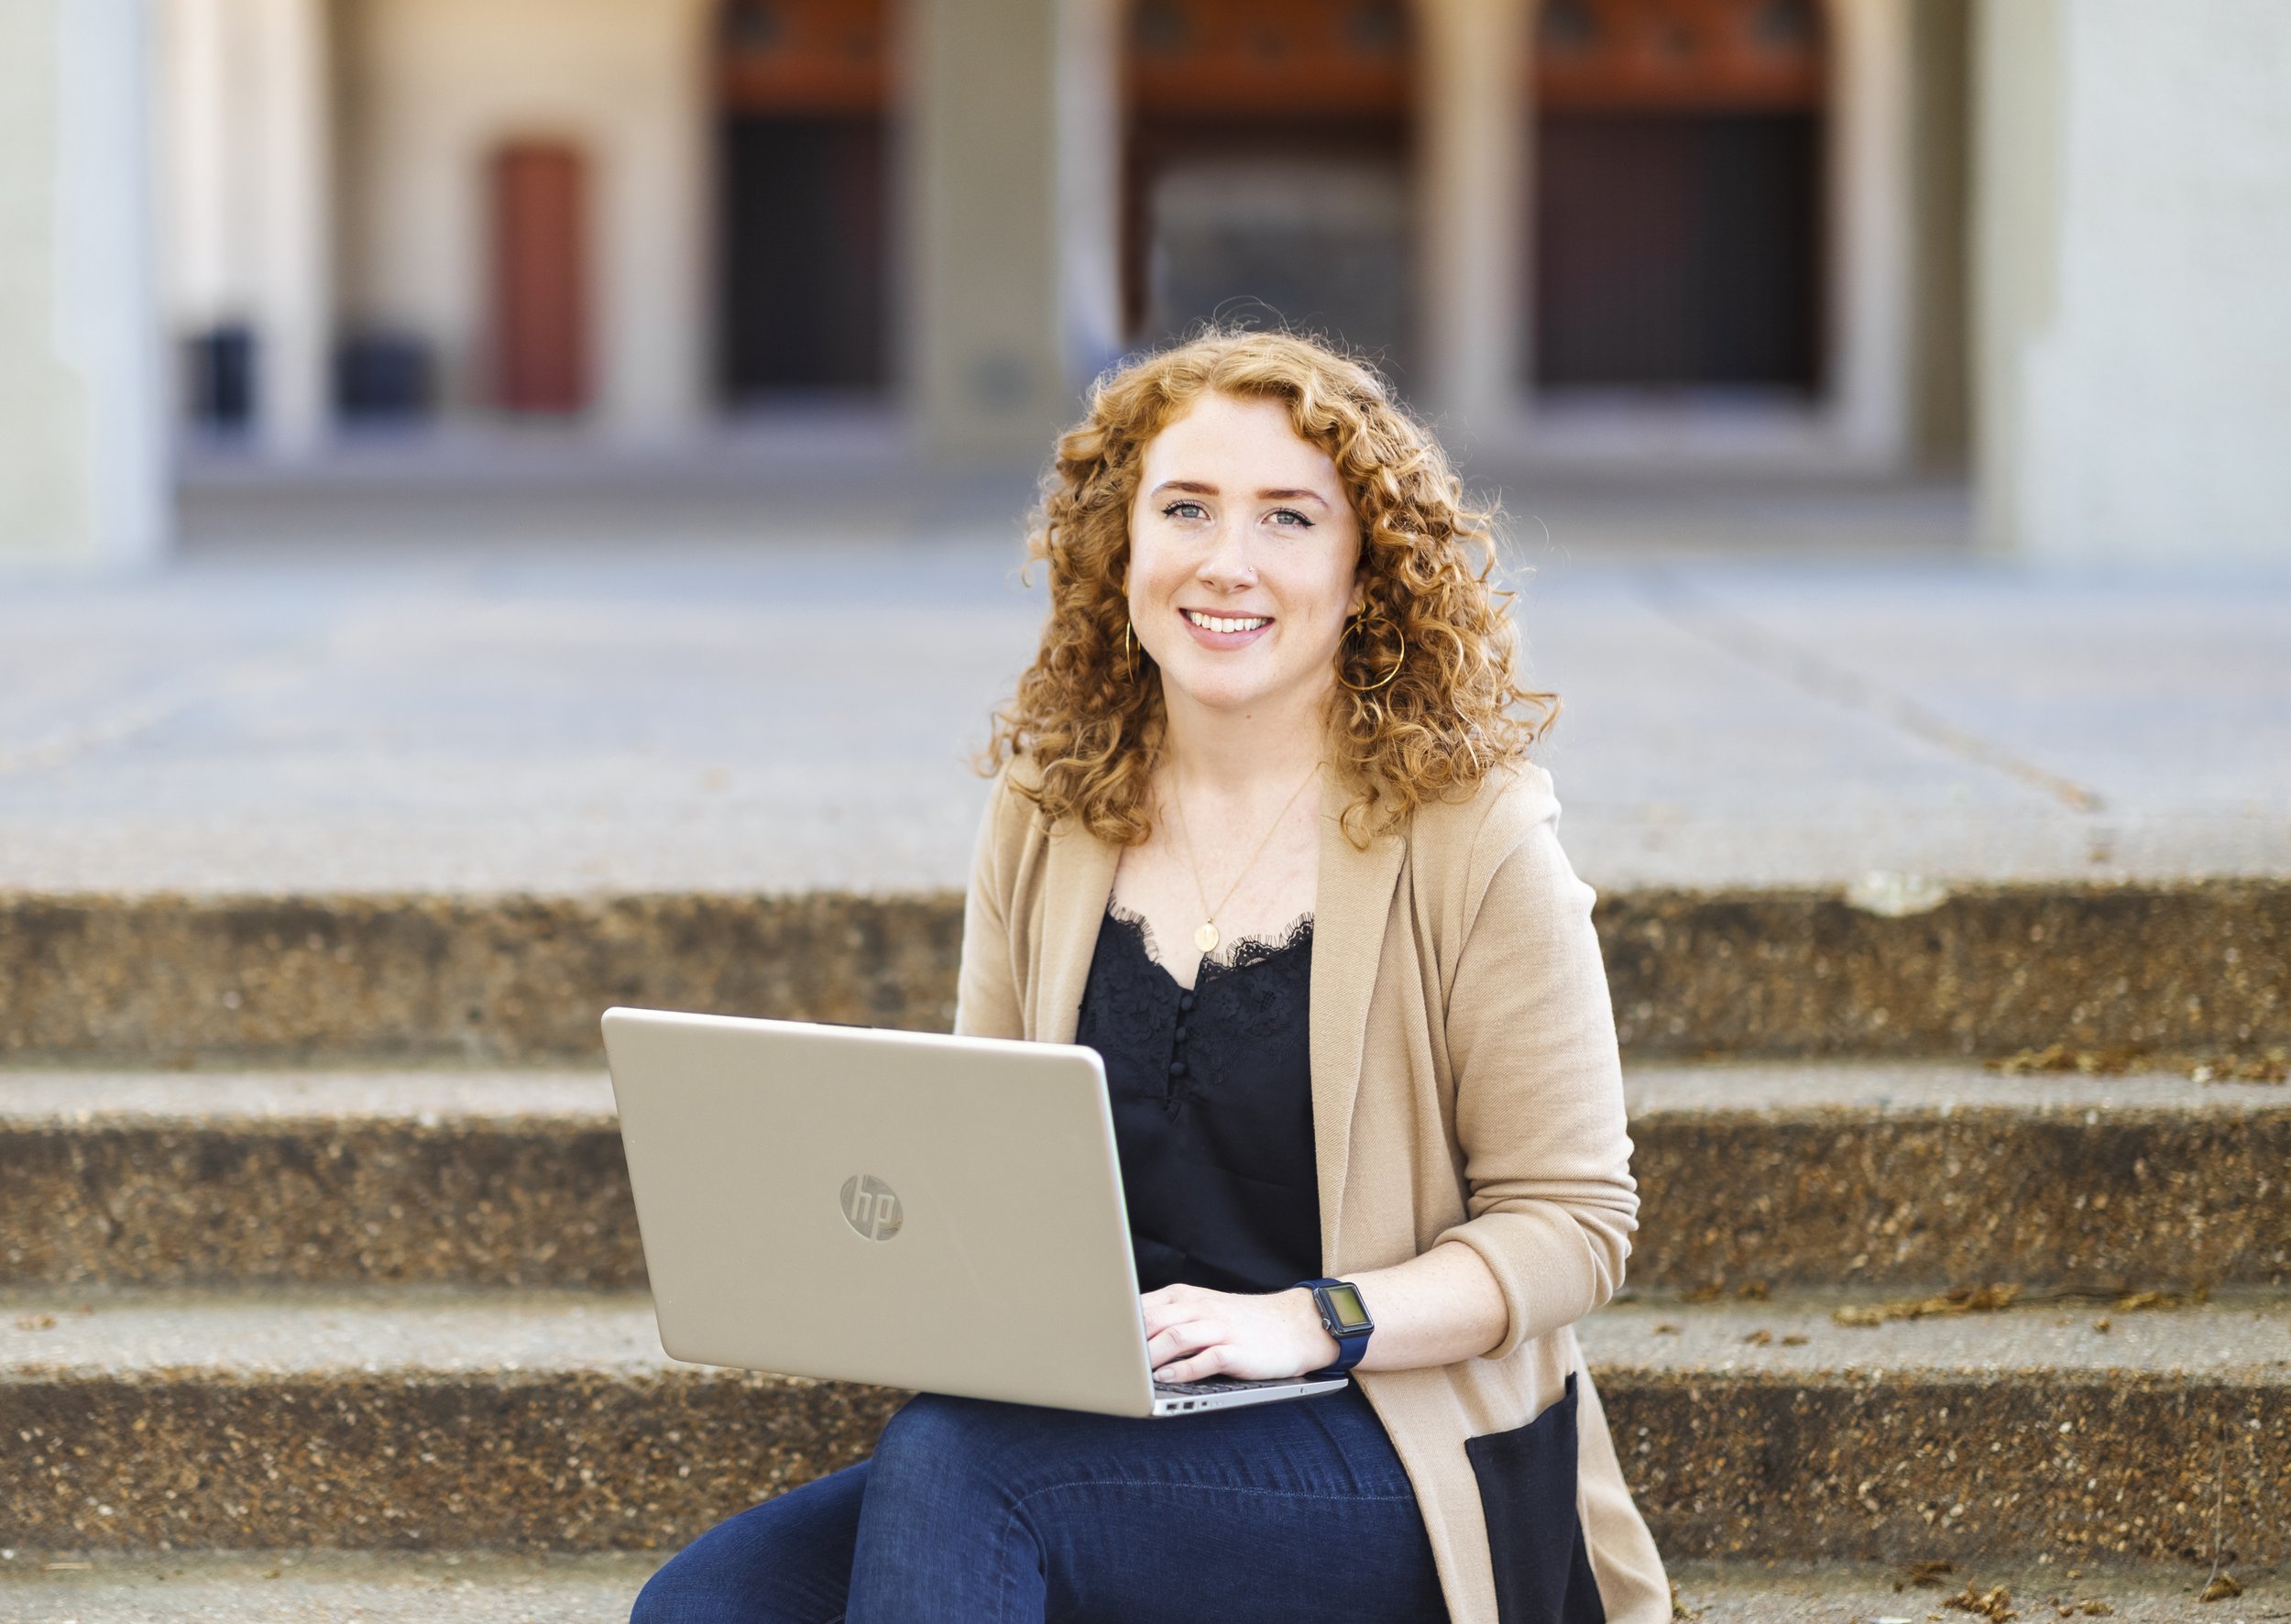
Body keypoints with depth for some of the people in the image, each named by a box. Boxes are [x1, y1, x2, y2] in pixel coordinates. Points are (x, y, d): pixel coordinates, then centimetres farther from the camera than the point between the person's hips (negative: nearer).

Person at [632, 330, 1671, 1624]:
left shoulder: (1470, 832, -5)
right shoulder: (1047, 815, 9)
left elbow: (1572, 1222, -5)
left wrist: (1305, 1324, -19)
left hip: (1398, 1458, -4)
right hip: (1108, 1434, 5)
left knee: (949, 1461, -30)